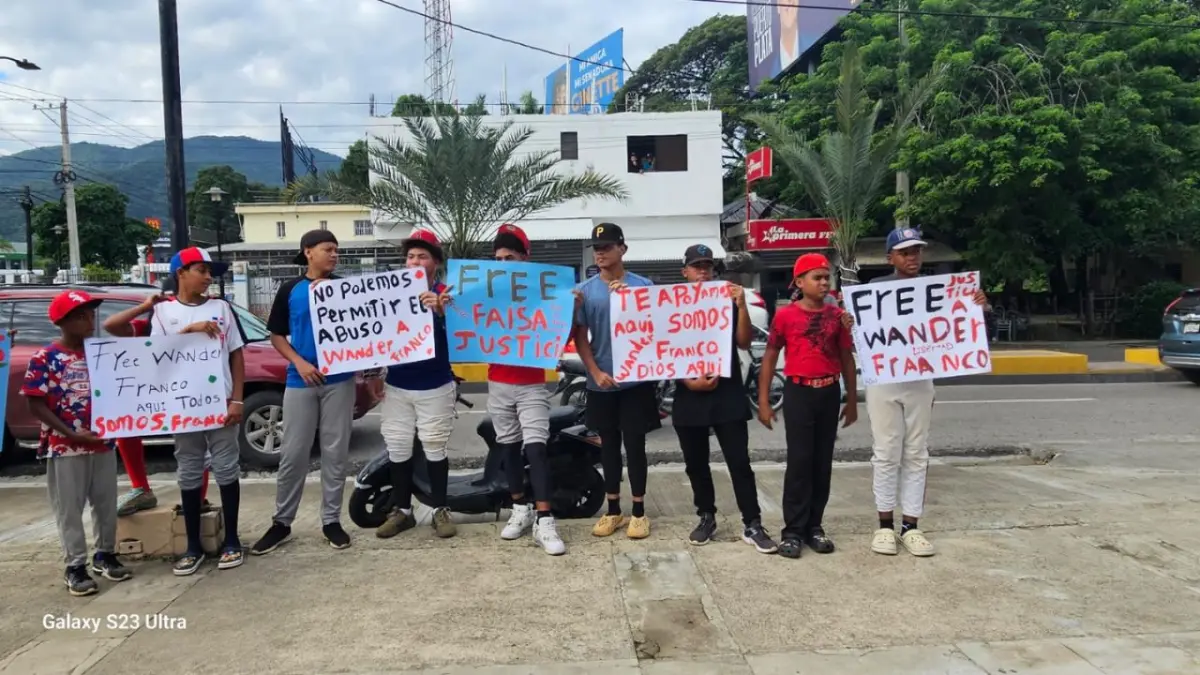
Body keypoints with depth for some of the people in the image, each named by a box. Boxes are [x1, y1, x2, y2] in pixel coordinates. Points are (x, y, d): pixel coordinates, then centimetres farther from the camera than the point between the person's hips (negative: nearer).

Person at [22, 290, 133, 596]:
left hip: (103, 444, 5)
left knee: (106, 503, 12)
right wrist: (72, 434, -18)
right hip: (65, 448, -4)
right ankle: (75, 567, 14)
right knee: (69, 509, 4)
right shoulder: (44, 358, -8)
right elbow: (36, 406, -10)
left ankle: (105, 554, 28)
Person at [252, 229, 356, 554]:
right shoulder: (290, 290, 4)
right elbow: (276, 336, 6)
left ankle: (331, 520, 16)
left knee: (335, 453, 6)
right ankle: (281, 522, 15)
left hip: (340, 380, 1)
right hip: (300, 381, 0)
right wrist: (299, 362, -8)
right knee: (292, 454, 3)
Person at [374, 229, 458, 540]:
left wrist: (439, 311, -35)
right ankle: (401, 510, 19)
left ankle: (440, 510, 13)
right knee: (397, 449, 8)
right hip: (397, 386, 3)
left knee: (435, 449, 4)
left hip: (435, 387, -3)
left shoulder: (445, 294, -3)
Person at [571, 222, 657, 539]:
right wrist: (596, 373, -9)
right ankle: (613, 510, 21)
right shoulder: (585, 289, 3)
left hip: (636, 380, -2)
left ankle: (639, 511, 13)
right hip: (601, 383, 2)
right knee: (609, 444, 10)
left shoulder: (643, 285, -1)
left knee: (634, 444, 2)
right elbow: (580, 337, 2)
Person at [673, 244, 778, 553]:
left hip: (728, 395, -1)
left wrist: (741, 306, -15)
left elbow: (744, 342, -3)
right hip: (689, 396, 1)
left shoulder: (727, 301, 5)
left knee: (740, 462, -1)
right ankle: (707, 518, 25)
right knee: (696, 464, 10)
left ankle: (752, 525, 4)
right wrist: (688, 380, -12)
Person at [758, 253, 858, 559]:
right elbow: (770, 357, 1)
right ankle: (793, 530, 3)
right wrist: (763, 401, -3)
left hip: (829, 393, 3)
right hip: (798, 392, -3)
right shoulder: (785, 315, -3)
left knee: (823, 462, 8)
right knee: (799, 461, -3)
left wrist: (852, 399, 9)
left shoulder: (837, 315, 5)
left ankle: (814, 525, 18)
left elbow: (847, 358, 11)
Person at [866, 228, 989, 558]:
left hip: (920, 381, 3)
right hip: (883, 381, -3)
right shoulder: (877, 287, -3)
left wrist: (979, 308, -13)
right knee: (887, 453, 1)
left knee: (916, 454, 6)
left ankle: (911, 526, 13)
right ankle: (885, 525, 11)